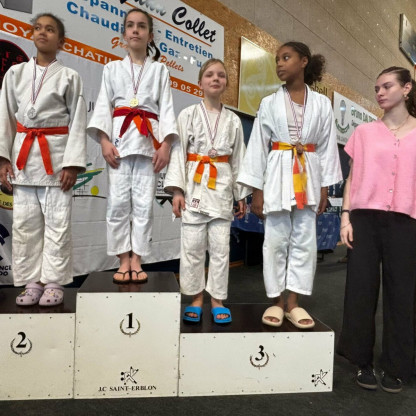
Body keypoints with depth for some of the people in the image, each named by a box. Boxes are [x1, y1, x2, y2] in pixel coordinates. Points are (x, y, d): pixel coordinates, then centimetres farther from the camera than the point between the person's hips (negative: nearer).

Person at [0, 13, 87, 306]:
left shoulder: (69, 77, 2)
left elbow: (78, 122, -2)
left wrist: (73, 163, -10)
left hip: (56, 155, -3)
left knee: (57, 223, -1)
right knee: (25, 223, 5)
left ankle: (54, 283, 11)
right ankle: (32, 282, 18)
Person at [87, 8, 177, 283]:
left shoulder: (160, 70, 14)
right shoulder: (112, 68, 15)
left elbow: (166, 108, 5)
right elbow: (103, 105, 7)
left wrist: (166, 144, -8)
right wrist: (104, 140, -8)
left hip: (148, 139, 0)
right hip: (119, 137, 1)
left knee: (144, 203, -3)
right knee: (118, 202, -3)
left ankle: (136, 260, 7)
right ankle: (123, 260, 7)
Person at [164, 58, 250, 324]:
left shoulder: (233, 120, 11)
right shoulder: (188, 115, 5)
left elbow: (238, 158, 12)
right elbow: (178, 153, -1)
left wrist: (242, 195, 9)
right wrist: (177, 189, -9)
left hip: (222, 187, 2)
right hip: (194, 185, -1)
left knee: (221, 247, 3)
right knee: (192, 246, 1)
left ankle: (217, 300, 17)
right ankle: (196, 299, 17)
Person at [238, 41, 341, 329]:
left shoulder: (322, 103, 7)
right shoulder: (269, 103, 4)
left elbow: (328, 146, 7)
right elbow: (258, 146, 1)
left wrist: (325, 188, 1)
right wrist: (257, 190, -4)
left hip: (309, 176, 1)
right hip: (278, 175, -1)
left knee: (304, 241, 4)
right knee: (276, 241, 2)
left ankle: (294, 303, 15)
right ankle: (277, 301, 15)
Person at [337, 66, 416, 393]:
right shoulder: (365, 132, 8)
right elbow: (352, 178, 7)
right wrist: (345, 217, -1)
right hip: (365, 218, 1)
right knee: (361, 289, 4)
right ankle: (364, 362, 20)